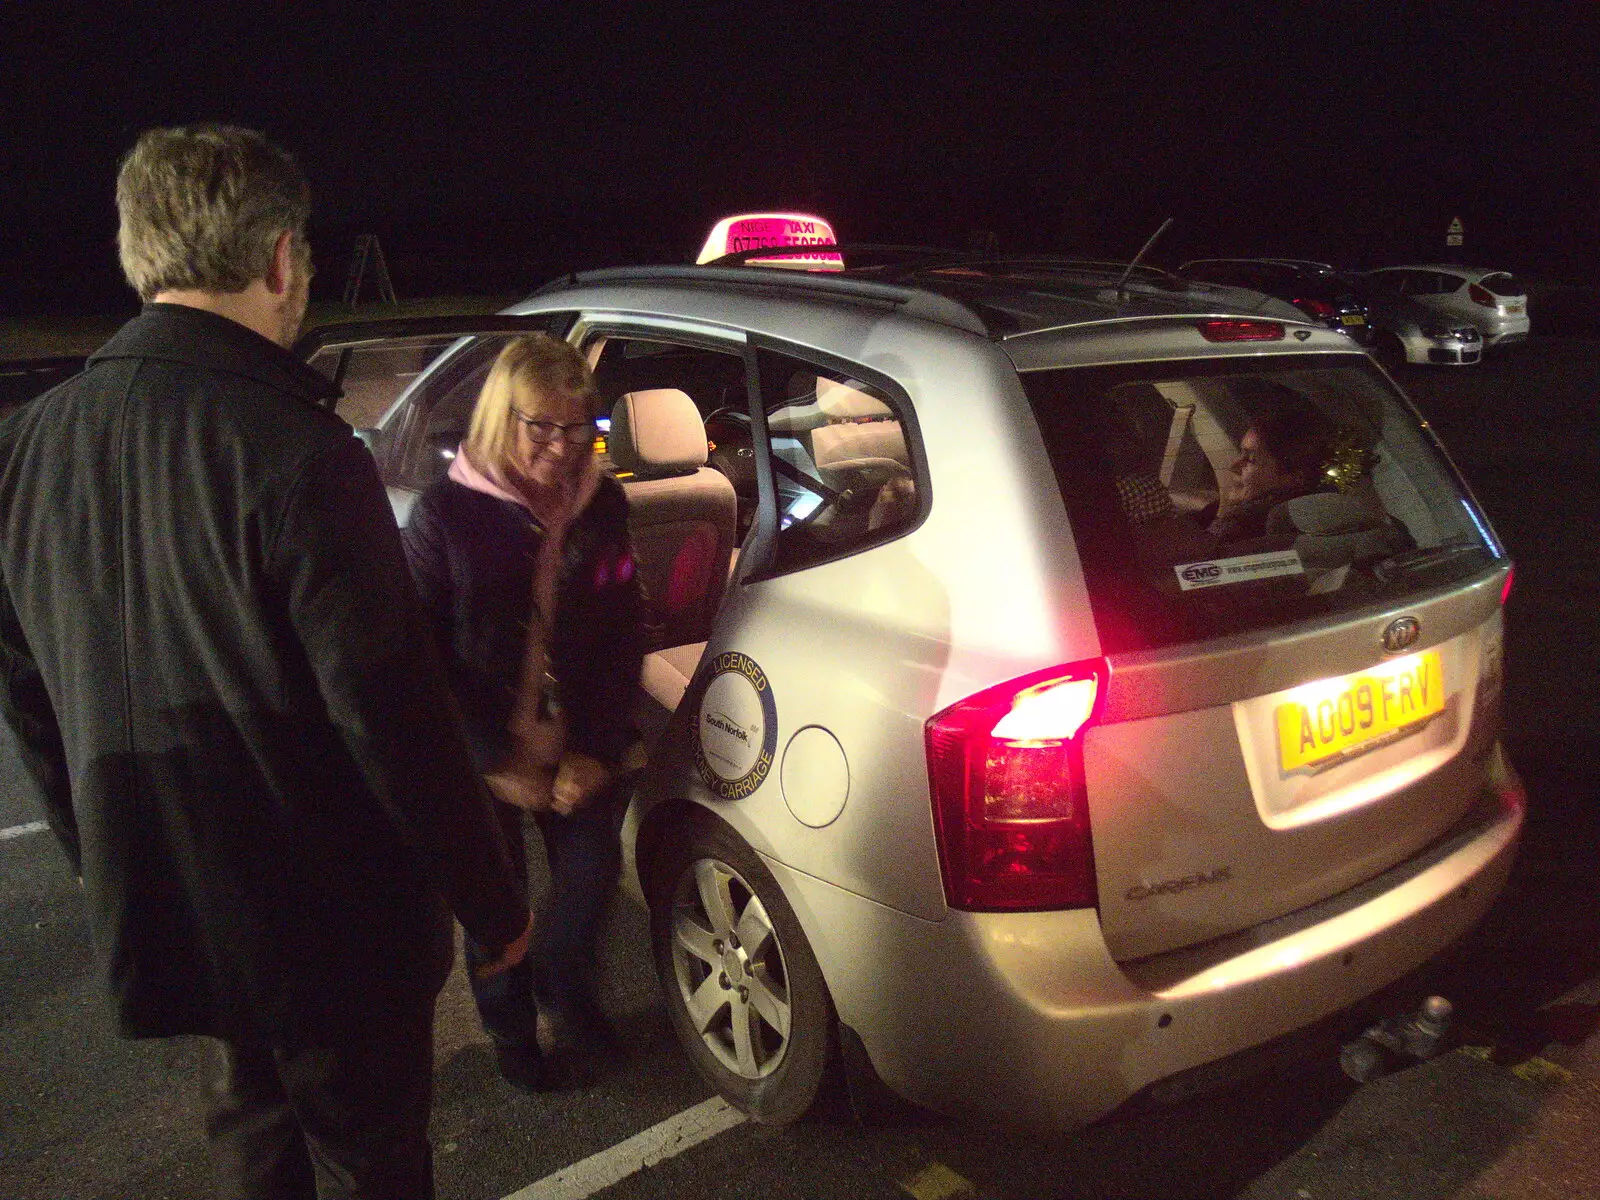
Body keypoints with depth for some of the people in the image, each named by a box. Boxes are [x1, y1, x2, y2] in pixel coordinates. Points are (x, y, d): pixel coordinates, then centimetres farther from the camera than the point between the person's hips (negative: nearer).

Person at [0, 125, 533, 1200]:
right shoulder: (299, 455, -25)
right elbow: (393, 716, -24)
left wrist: (103, 853, 20)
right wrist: (494, 903, -11)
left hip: (157, 906, 7)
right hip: (331, 914, -6)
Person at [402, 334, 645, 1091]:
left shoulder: (602, 505, -3)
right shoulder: (445, 513, -12)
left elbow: (624, 634, 0)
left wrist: (598, 750, -7)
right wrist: (494, 761, -13)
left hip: (574, 749, 3)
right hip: (481, 756, -2)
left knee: (592, 867, 7)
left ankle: (564, 992, 41)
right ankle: (512, 1034, 39)